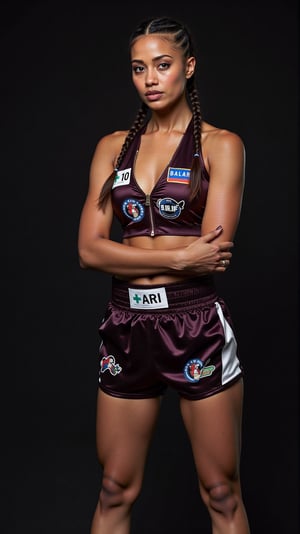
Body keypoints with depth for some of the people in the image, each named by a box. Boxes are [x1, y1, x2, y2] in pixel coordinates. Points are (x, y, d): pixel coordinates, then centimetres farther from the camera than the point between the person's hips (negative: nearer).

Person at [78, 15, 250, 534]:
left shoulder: (220, 145, 0)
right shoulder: (112, 147, 9)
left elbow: (215, 253, -11)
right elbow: (89, 250, -2)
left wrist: (129, 258, -4)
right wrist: (179, 258, -13)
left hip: (198, 325, -3)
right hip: (126, 329, 3)